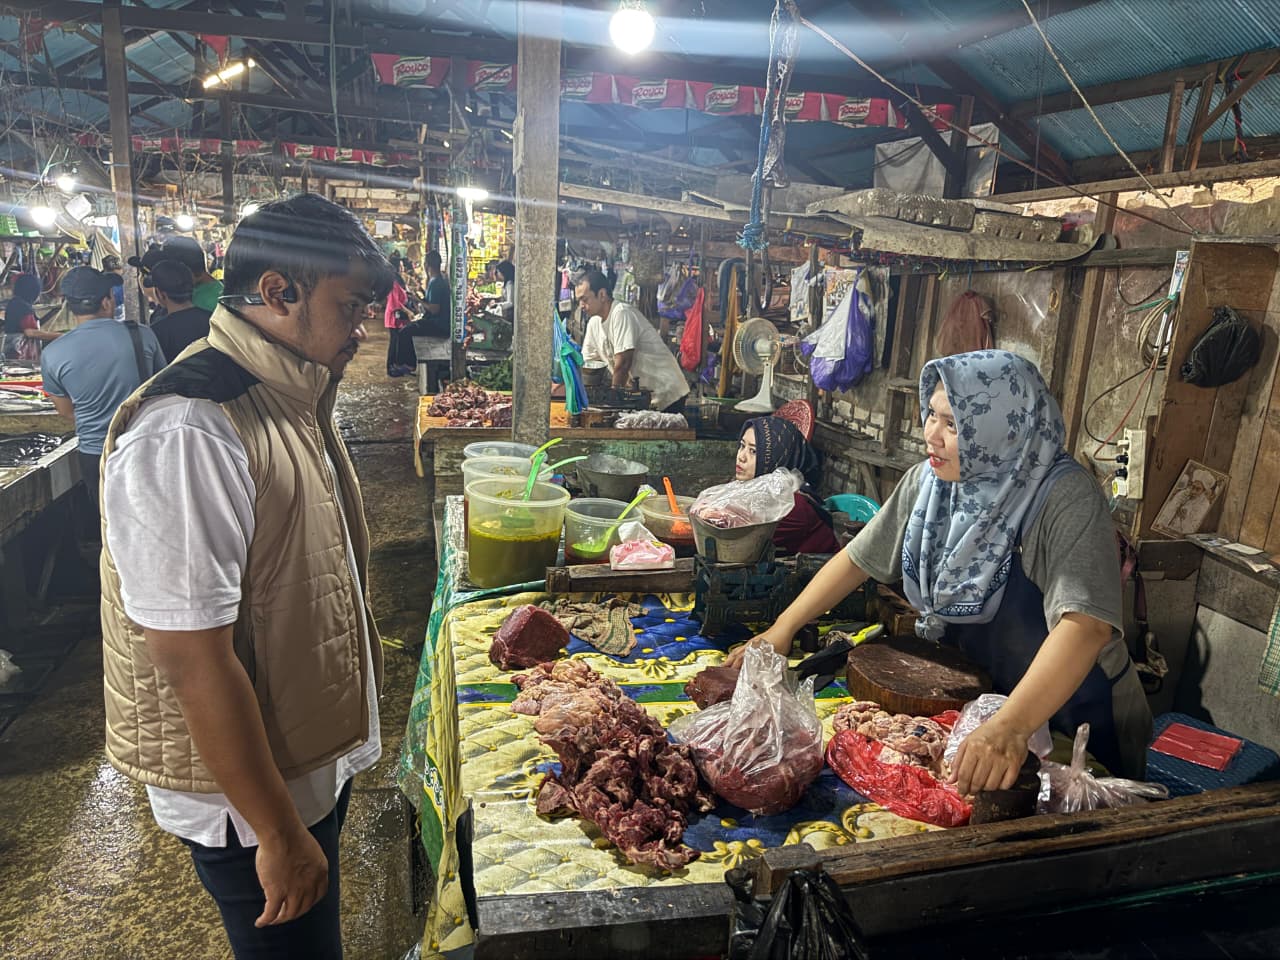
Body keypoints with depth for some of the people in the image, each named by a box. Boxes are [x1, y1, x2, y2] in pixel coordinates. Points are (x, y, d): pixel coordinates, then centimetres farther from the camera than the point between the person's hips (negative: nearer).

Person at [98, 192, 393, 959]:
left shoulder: (293, 402, 2)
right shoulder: (187, 435, -29)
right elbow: (194, 664, -28)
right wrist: (280, 835, -19)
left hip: (315, 755, 8)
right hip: (250, 796, -8)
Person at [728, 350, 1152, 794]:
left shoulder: (1066, 498, -26)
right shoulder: (927, 482, -8)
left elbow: (1086, 624, -39)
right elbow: (858, 558, 0)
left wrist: (1011, 726, -52)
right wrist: (783, 628, -6)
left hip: (1071, 717, -5)